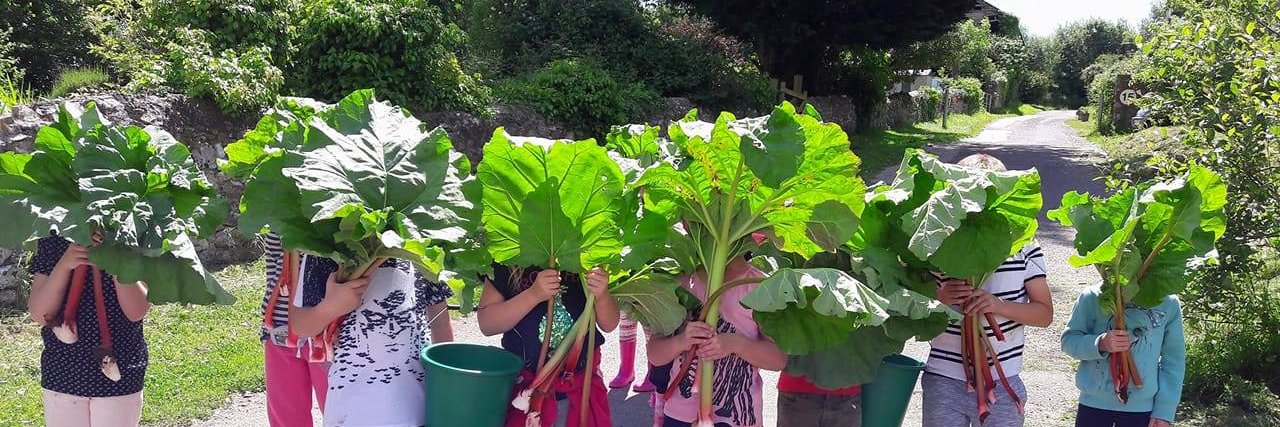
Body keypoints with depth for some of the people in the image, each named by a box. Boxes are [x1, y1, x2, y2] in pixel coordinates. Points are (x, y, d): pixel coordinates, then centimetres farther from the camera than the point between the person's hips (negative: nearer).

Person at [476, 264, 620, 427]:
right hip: (527, 379, -1)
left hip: (583, 376, 1)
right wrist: (534, 294, -26)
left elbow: (609, 325, -1)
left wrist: (602, 296, -24)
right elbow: (486, 325, -14)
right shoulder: (505, 267, -10)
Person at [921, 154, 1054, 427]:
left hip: (1003, 384, 1)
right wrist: (938, 298, -18)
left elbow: (1045, 314, 0)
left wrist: (999, 305, -17)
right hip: (944, 381, 0)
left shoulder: (1023, 246, -1)